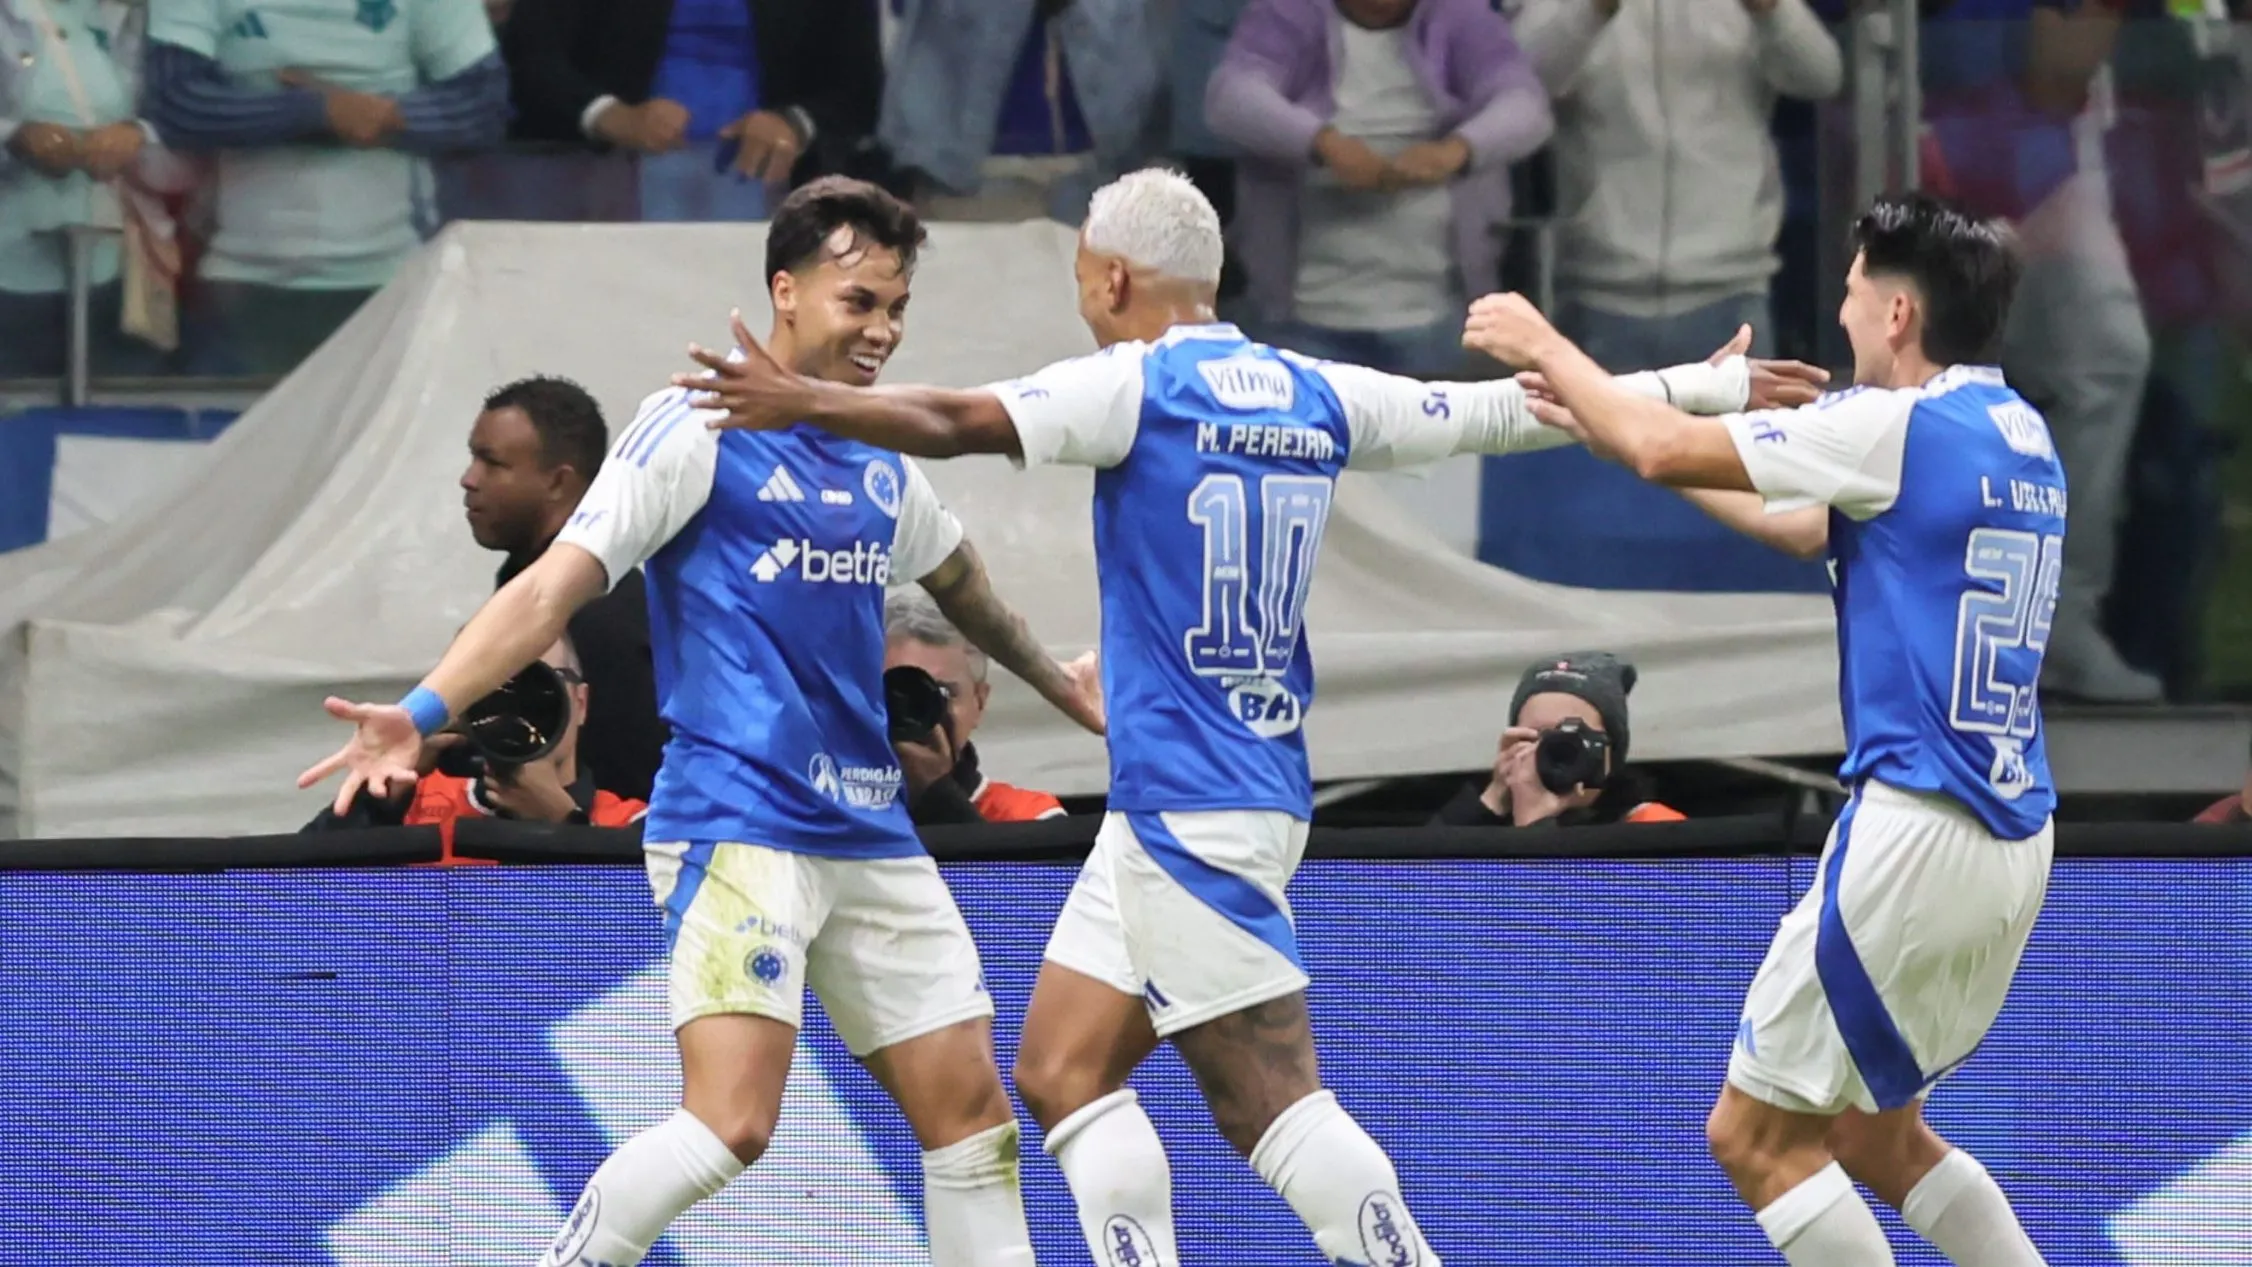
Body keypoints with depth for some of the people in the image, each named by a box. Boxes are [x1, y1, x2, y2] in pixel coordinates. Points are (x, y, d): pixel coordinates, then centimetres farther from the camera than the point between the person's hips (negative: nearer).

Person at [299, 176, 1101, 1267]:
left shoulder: (878, 463, 14)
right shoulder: (699, 430, -6)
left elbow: (962, 585, 35)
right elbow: (555, 586, -13)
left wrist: (1062, 686, 50)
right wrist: (424, 712, -25)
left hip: (871, 837, 7)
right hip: (738, 823, -7)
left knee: (969, 1109, 5)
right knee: (731, 1121, -21)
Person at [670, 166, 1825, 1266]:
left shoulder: (1136, 383, -8)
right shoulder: (1310, 395, 12)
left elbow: (957, 424, -21)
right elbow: (1503, 413, 19)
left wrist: (803, 403, -15)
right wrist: (1701, 387, 29)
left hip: (1190, 803, -8)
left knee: (1267, 1095, -10)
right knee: (1063, 1071, 10)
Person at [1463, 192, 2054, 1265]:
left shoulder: (1903, 426, -13)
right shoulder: (2020, 438, 14)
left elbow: (1665, 450, -10)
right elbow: (1803, 527, 25)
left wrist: (1548, 347, 8)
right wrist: (1609, 421, 28)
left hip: (1917, 827, -9)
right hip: (2015, 843, 9)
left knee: (1758, 1134, -1)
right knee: (1873, 1135, 20)